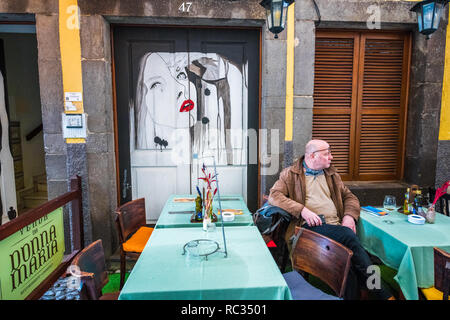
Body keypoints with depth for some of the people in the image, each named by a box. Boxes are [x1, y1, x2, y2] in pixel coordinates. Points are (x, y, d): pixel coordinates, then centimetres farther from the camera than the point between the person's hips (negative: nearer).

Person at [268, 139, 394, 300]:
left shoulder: (332, 175, 26)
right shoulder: (291, 174, 10)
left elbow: (349, 196, 28)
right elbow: (274, 196, -3)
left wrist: (349, 215, 4)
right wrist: (302, 210, -17)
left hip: (335, 226, 5)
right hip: (309, 226, -5)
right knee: (349, 236, -30)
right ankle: (381, 293, -23)